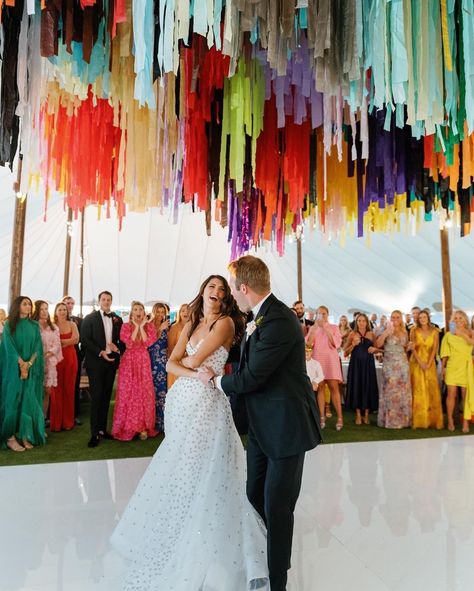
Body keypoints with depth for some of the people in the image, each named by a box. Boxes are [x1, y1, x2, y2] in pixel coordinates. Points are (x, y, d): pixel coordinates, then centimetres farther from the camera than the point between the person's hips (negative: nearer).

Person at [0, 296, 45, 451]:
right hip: (13, 369, -2)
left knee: (28, 401, 1)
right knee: (12, 400, -2)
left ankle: (25, 435, 6)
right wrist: (21, 365, -16)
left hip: (31, 369, 2)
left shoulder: (34, 326, 9)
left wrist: (29, 364, -13)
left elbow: (38, 347, 2)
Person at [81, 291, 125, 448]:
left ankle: (102, 429, 18)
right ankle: (95, 433, 2)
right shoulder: (90, 318, -1)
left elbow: (122, 339, 12)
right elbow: (84, 339, -8)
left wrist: (118, 349, -9)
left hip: (111, 361, 4)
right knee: (96, 397, -3)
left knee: (106, 396, 9)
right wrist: (101, 352, -16)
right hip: (95, 362, -4)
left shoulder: (117, 319, 10)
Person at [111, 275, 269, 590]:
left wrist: (186, 361, 7)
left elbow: (195, 359, -14)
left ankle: (200, 547, 19)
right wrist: (196, 374, -13)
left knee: (201, 472, 0)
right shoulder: (191, 325, 13)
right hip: (181, 400, 6)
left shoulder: (226, 322, -7)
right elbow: (171, 364, 4)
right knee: (179, 468, 15)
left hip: (206, 402, -6)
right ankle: (177, 536, 35)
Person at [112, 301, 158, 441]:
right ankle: (127, 426, 10)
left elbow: (148, 343, -9)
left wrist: (142, 327, -9)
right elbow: (128, 343, -13)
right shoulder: (125, 326, 1)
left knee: (144, 393, 1)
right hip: (128, 362, -1)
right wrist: (136, 326, -10)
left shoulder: (149, 326, 5)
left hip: (143, 362, 1)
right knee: (128, 393, 0)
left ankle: (143, 426, 9)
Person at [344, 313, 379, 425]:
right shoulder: (352, 334, 2)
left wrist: (374, 349, -6)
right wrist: (353, 344, -15)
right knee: (356, 386, 0)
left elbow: (377, 348, 16)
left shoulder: (371, 334, 6)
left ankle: (366, 415, 13)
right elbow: (346, 353, 1)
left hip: (368, 364, 1)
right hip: (355, 364, -1)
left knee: (368, 387, 2)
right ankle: (358, 415, 9)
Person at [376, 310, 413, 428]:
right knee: (390, 390, -4)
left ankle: (402, 419, 14)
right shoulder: (386, 331, -1)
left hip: (403, 364, 4)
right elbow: (378, 345, -16)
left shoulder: (404, 332, 11)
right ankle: (390, 419, 4)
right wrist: (386, 332, -22)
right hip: (390, 364, -4)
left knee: (403, 390, 4)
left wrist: (409, 347, -1)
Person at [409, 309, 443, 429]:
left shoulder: (434, 332, 3)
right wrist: (421, 363, -13)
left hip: (430, 363, 1)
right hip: (416, 363, -1)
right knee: (418, 389, -2)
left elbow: (434, 349, -2)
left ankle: (432, 419, 6)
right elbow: (413, 348, -5)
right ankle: (418, 419, 1)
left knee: (431, 390, -1)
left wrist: (428, 364, -12)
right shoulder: (414, 331, 0)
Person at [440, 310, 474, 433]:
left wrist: (462, 333, -18)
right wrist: (443, 367, 3)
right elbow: (445, 353, 8)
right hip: (452, 366, 1)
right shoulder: (448, 335, 8)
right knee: (451, 394, 0)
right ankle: (450, 420, 10)